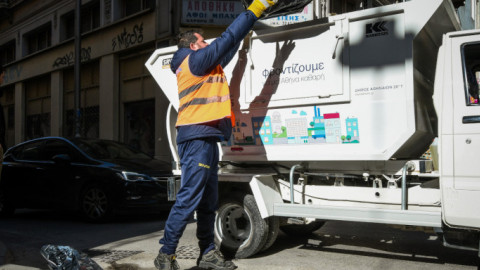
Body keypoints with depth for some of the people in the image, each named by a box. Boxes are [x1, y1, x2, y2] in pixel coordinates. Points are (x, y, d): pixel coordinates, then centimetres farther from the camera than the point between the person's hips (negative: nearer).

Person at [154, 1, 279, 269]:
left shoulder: (204, 64, 23)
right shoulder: (194, 60, -3)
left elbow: (230, 45, 29)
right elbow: (227, 39, -5)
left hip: (206, 138, 10)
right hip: (197, 137, -10)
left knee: (209, 200, 11)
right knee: (189, 198, -10)